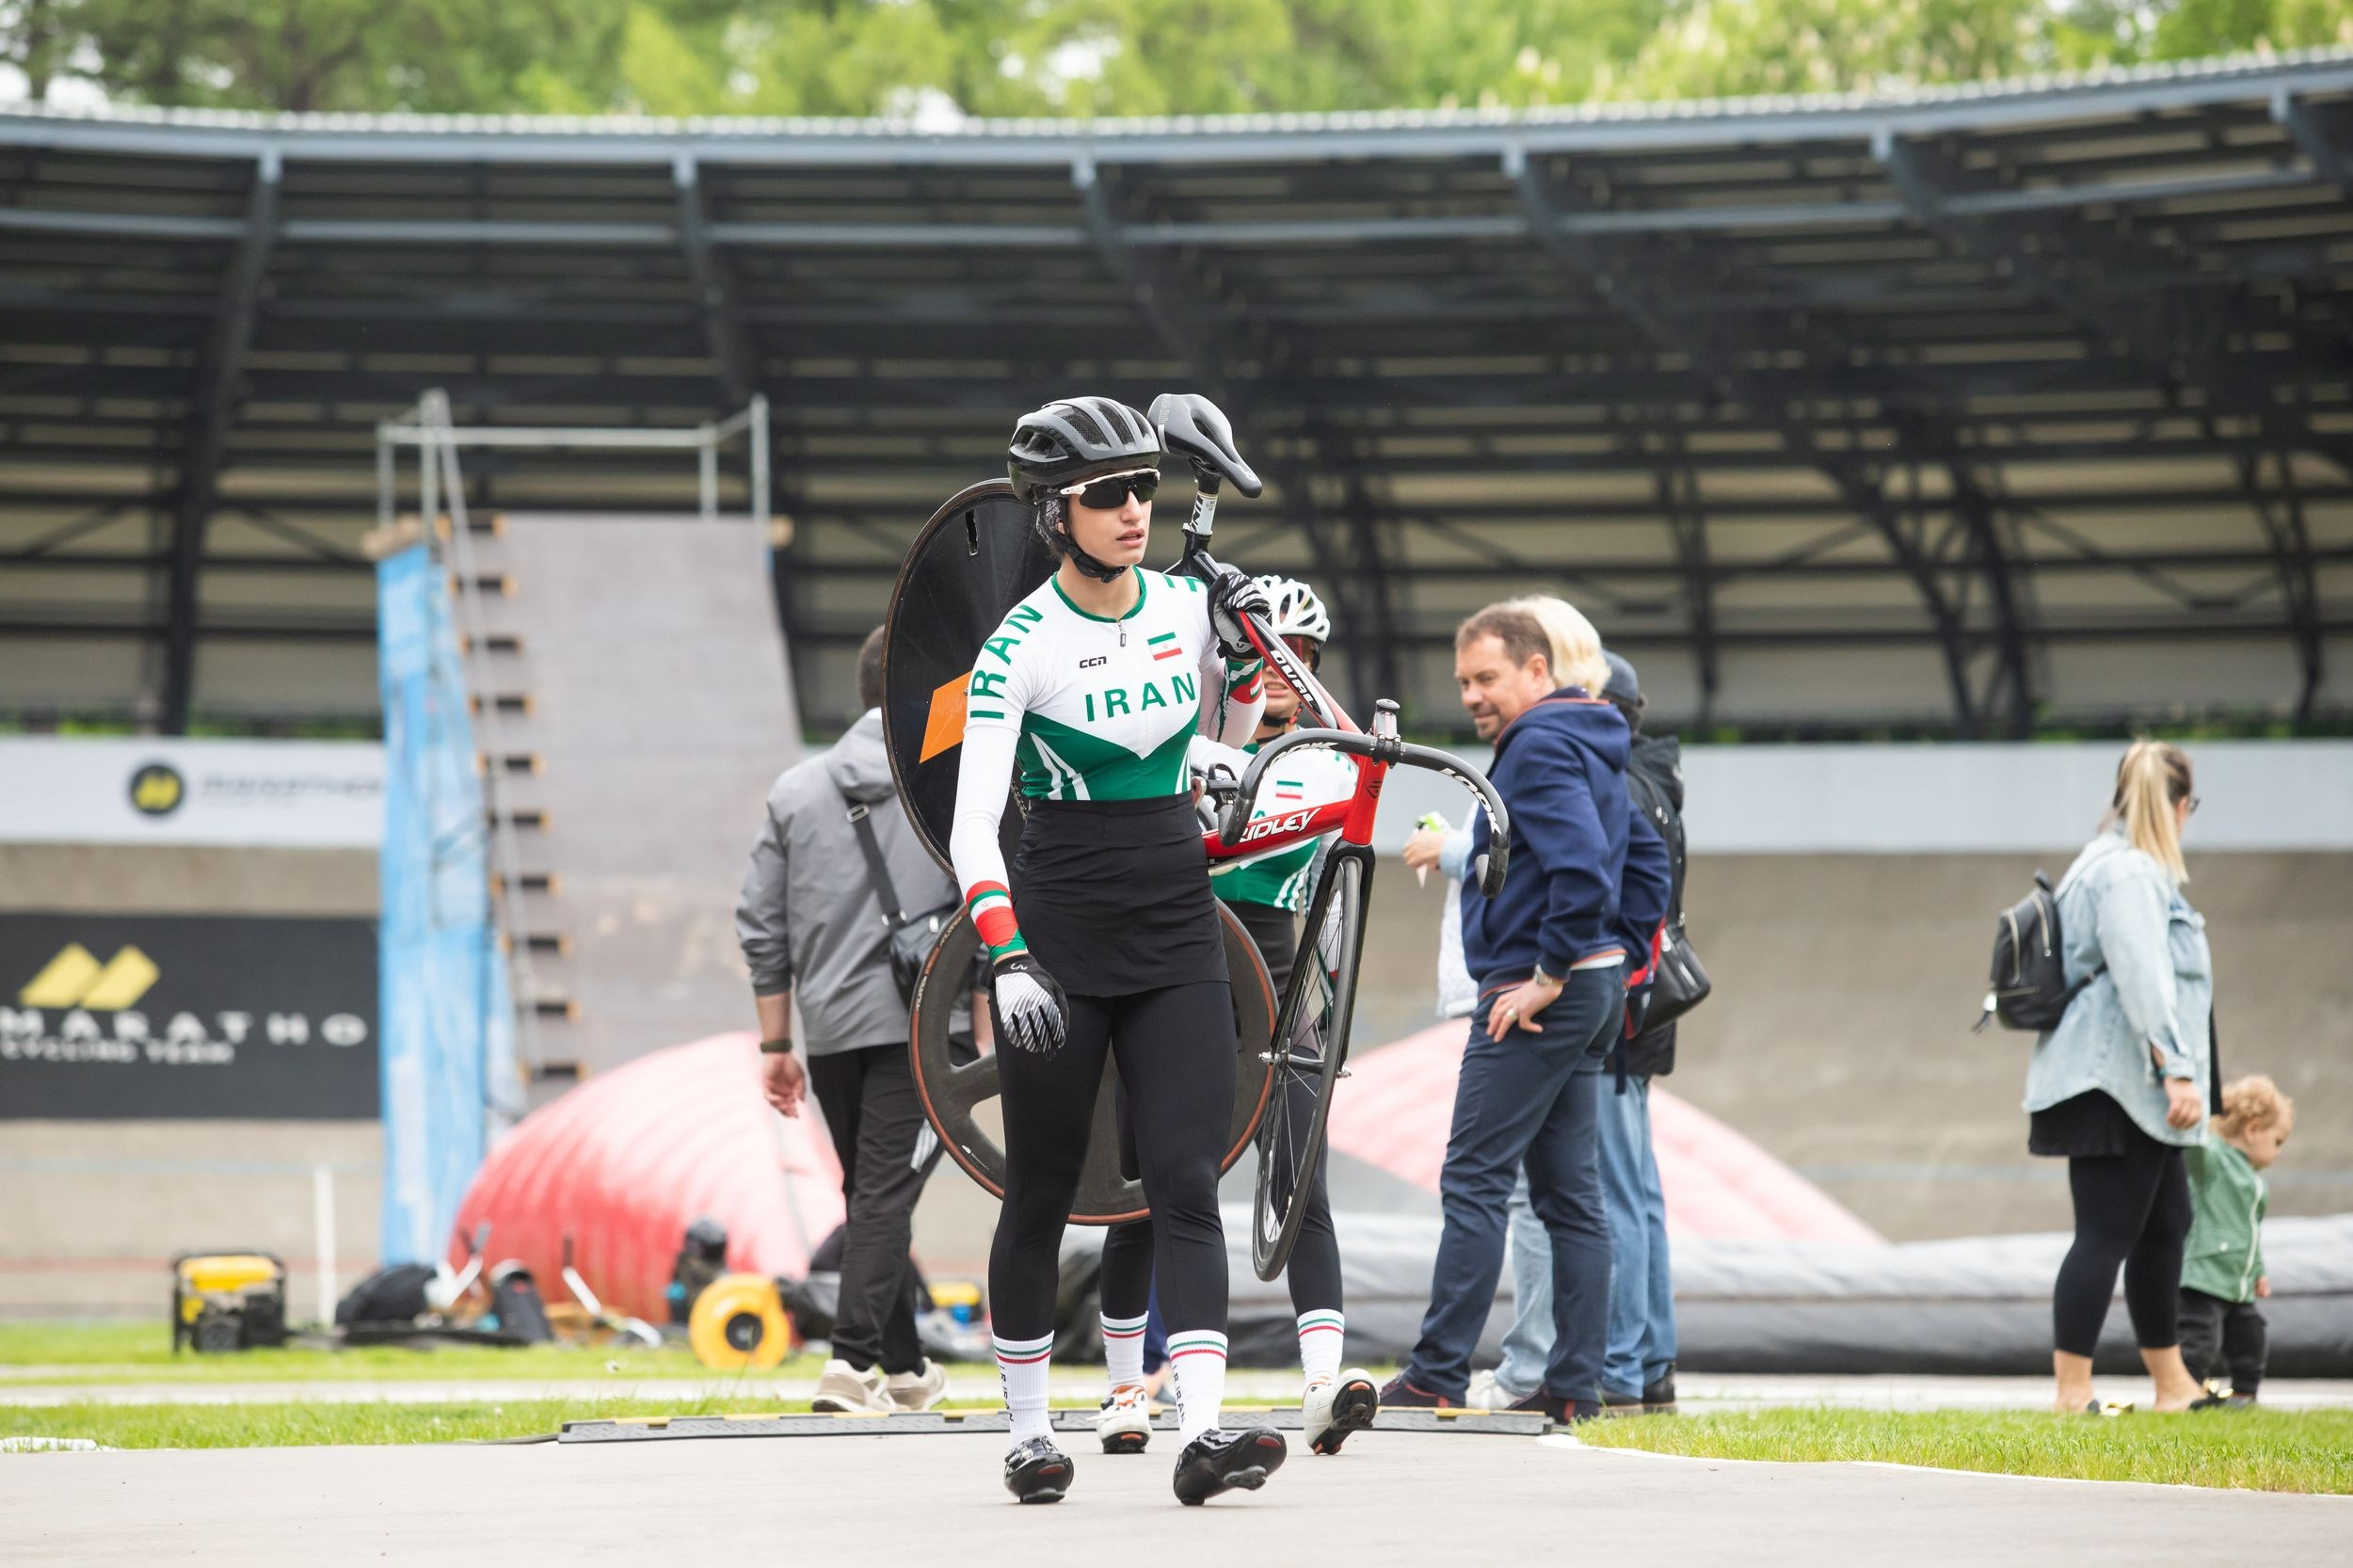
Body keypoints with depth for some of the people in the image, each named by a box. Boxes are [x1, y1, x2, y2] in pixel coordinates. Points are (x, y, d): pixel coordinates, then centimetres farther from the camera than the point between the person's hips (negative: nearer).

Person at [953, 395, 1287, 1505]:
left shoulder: (1188, 605, 2)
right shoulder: (1021, 645, -12)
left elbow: (1229, 742, 19)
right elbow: (972, 823, -18)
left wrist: (1243, 659, -2)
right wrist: (1008, 961, -29)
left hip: (1176, 927, 4)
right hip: (1060, 926, -3)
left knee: (1185, 1180, -7)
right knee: (1042, 1192, 5)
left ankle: (1202, 1432, -15)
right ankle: (1028, 1431, 19)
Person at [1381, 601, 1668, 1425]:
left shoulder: (1539, 748, -14)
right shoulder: (1592, 750, 17)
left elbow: (1583, 865, -25)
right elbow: (1646, 857, 23)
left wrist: (1550, 974, -20)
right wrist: (1618, 958, 19)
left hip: (1534, 1001, -10)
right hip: (1594, 995, 10)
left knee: (1473, 1182, -9)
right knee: (1569, 1193, 9)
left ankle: (1437, 1375, -10)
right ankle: (1575, 1385, 9)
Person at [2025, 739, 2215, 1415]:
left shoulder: (2118, 867, 19)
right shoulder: (2129, 873, -15)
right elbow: (2143, 978, -24)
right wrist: (2177, 1070, -28)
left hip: (2135, 1088, 11)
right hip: (2111, 1082, -11)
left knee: (2165, 1225, 16)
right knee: (2107, 1234, -10)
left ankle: (2172, 1385, 23)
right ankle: (2072, 1395, -10)